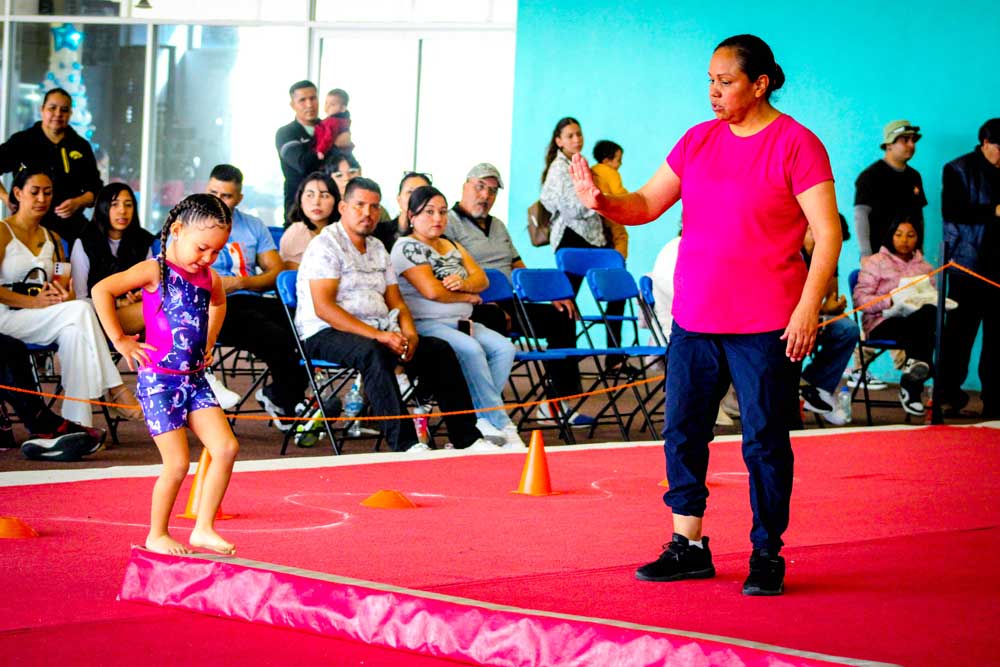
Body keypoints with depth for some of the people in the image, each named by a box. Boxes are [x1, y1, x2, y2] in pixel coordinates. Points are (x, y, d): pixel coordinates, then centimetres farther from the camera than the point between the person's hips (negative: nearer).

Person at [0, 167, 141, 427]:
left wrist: (65, 295, -11)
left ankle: (77, 422, -37)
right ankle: (114, 391, -28)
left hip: (45, 323, 5)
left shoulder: (52, 239, 21)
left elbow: (65, 287, 13)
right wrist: (35, 302, -20)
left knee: (73, 331, -31)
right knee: (80, 311, -28)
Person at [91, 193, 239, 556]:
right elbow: (101, 290, -20)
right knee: (178, 463, -7)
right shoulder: (155, 271, -11)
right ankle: (156, 535, 12)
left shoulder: (209, 277, 10)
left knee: (226, 448, -6)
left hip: (195, 378, 7)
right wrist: (120, 341, -16)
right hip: (159, 380, -7)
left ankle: (203, 529, 3)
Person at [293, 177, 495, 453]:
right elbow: (323, 308, -17)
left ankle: (466, 438, -9)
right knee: (372, 353, -38)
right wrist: (376, 335, -24)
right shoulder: (326, 245, -6)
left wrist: (409, 334, -5)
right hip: (325, 334, -8)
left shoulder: (377, 249, 19)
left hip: (376, 332, 8)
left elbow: (396, 302, 19)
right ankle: (404, 443, -44)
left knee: (439, 349, -9)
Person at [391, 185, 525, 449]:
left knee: (504, 347, -18)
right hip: (425, 325, -8)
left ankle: (482, 422, -23)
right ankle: (501, 425, -29)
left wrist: (464, 283, -10)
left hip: (462, 323, 8)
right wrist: (467, 296, 1)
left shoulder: (452, 247, 22)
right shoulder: (407, 247, -3)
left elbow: (482, 279, 13)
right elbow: (432, 291, -15)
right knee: (471, 349, -33)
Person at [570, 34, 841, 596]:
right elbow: (647, 204, 12)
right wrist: (604, 202, -9)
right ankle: (689, 546, 19)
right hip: (694, 319, 6)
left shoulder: (797, 145, -7)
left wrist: (808, 308, -18)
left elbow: (828, 234, -10)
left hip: (767, 327, -6)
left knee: (765, 440, 0)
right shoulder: (698, 141, 10)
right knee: (682, 431, 7)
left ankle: (767, 555, 11)